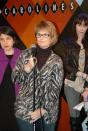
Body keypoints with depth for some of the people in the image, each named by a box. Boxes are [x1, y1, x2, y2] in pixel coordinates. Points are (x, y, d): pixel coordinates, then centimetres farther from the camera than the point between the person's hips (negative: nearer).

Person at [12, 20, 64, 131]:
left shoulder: (56, 61, -3)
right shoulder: (26, 54, 0)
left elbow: (55, 89, -6)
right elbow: (15, 79, 1)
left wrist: (42, 110, -12)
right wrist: (27, 69, -16)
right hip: (25, 110, 1)